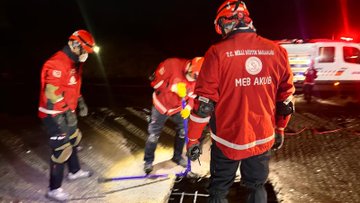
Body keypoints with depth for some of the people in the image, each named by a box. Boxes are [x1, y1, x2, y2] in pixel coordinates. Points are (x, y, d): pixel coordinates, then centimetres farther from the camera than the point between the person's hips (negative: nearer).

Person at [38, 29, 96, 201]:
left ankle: (74, 171, 45)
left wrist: (80, 102, 17)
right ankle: (54, 189, 16)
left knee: (72, 141, 23)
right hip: (55, 116, -10)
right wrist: (61, 119, -25)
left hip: (67, 112, 10)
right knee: (61, 150, -2)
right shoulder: (57, 64, -25)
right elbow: (52, 94, -27)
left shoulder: (74, 63, 8)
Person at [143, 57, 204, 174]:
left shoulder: (197, 77, -16)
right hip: (161, 106, -4)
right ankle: (148, 161, 25)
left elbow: (193, 94, -3)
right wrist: (173, 87, -35)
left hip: (178, 108, 4)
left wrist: (188, 107, -21)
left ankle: (177, 156, 34)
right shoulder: (172, 64, -30)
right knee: (153, 135, 3)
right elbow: (155, 81, -24)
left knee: (183, 131, 10)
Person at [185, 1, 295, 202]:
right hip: (263, 139, 4)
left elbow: (204, 101, -15)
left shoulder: (218, 52, -14)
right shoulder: (277, 51, -3)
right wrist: (280, 129, 18)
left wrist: (193, 138, -4)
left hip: (228, 140, -3)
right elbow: (286, 97, 4)